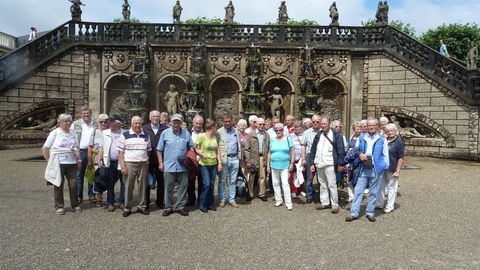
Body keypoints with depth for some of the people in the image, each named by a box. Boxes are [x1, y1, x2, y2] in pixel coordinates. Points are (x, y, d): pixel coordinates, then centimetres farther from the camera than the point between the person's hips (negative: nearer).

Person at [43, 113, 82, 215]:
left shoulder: (72, 133, 14)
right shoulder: (55, 133, 0)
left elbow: (77, 148, 19)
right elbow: (44, 149, -1)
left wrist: (78, 161, 12)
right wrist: (50, 161, -4)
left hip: (72, 163, 4)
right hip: (58, 164, -4)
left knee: (73, 185, 5)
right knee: (58, 185, 4)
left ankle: (75, 205, 17)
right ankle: (59, 206, 16)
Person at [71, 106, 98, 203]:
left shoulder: (96, 125, 10)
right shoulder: (75, 124, 7)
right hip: (80, 152, -1)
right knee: (79, 175, 4)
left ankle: (92, 195, 15)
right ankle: (79, 196, 13)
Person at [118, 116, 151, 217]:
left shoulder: (146, 136, 11)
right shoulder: (125, 135, 2)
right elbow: (120, 152, -1)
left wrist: (148, 163, 8)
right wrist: (123, 166, -8)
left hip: (143, 164, 3)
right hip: (129, 164, -3)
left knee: (143, 186, 7)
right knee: (128, 187, 2)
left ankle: (142, 206, 19)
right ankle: (127, 208, 13)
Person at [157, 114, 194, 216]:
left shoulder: (186, 134, 8)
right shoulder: (165, 133, 3)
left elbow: (191, 148, 14)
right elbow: (159, 150, 5)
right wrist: (160, 163, 0)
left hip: (183, 166, 2)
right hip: (168, 166, -1)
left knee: (182, 187, 6)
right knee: (168, 188, 5)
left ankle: (180, 207, 19)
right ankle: (168, 207, 18)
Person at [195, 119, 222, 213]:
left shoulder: (214, 137, 12)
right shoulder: (201, 136, -7)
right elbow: (194, 148, -8)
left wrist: (219, 162, 9)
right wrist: (202, 154, -19)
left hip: (213, 164, 6)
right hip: (204, 164, -6)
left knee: (212, 185, 7)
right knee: (206, 184, -9)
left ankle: (210, 204, 19)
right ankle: (202, 205, 6)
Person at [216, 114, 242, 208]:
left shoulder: (236, 131, 13)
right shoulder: (219, 132, -1)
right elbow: (216, 146, -4)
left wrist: (239, 157, 10)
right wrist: (219, 159, -11)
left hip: (235, 158, 4)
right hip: (224, 159, -4)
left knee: (233, 181, 10)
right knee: (222, 181, 3)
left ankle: (232, 200, 18)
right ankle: (222, 200, 14)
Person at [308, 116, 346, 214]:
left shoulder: (336, 135, -3)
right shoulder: (318, 135, 12)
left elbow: (340, 150, -4)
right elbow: (313, 150, 13)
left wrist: (340, 164, -8)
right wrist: (312, 163, 9)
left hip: (329, 164, -5)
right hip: (319, 164, 5)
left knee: (332, 185, -3)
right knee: (322, 184, 13)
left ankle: (335, 205, 7)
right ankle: (324, 203, 24)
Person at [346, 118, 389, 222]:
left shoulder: (382, 139, 4)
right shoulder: (361, 138, 10)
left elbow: (385, 154, 5)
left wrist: (385, 167, -3)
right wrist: (359, 154, -3)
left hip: (376, 170, -1)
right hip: (363, 169, 1)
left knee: (373, 192, 8)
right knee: (358, 191, 1)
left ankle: (370, 213, 21)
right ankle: (354, 213, 7)